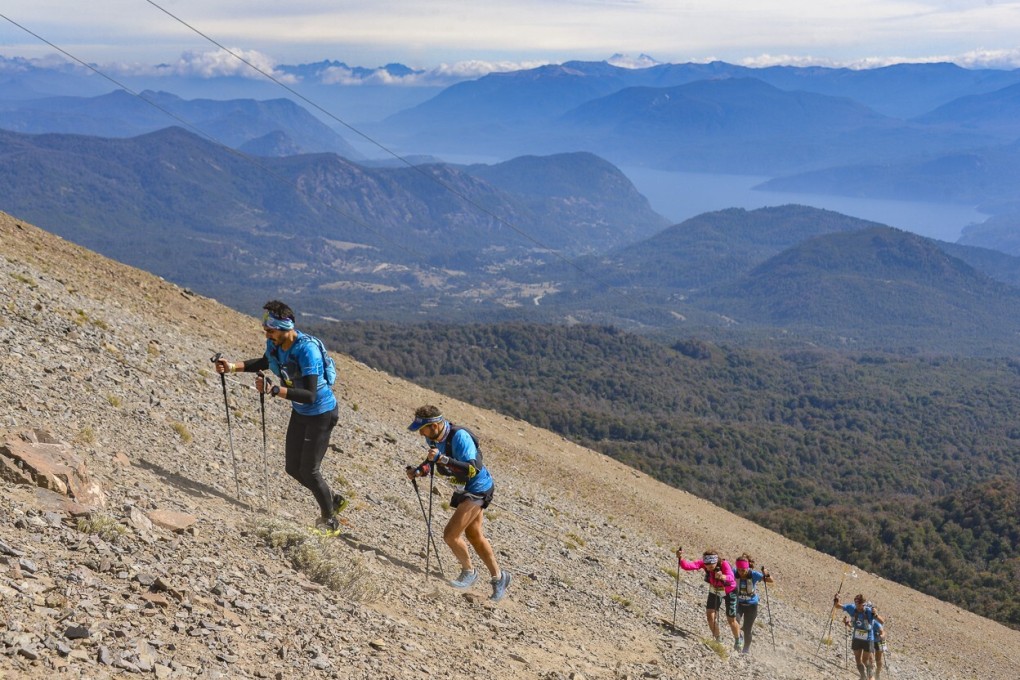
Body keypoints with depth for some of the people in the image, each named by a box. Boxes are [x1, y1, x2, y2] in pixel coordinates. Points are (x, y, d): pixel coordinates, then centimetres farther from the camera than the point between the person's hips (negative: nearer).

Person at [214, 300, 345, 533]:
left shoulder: (307, 350, -34)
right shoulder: (274, 343, -10)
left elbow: (309, 395, -39)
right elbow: (264, 362, 16)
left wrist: (274, 390, -46)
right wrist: (231, 367, 3)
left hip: (321, 414, -8)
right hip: (299, 412, 8)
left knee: (309, 471, -2)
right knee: (293, 468, 13)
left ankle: (329, 521, 20)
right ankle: (333, 500, 35)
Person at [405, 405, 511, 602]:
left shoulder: (459, 437, -32)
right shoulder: (432, 438, -6)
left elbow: (472, 469, -38)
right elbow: (432, 460, 12)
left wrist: (443, 459, -45)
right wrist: (419, 471, -7)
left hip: (477, 489, -9)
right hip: (463, 490, 9)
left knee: (451, 535, -12)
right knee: (474, 536, 19)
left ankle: (468, 572, 13)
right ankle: (498, 577, 34)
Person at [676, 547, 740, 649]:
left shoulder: (724, 564, -38)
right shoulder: (703, 563, -28)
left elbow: (731, 578, -56)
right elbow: (688, 566, -41)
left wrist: (722, 577, -78)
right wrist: (681, 558, -60)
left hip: (730, 592, -3)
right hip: (714, 591, 3)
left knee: (731, 619, 3)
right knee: (710, 615, -8)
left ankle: (738, 641, 31)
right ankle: (718, 639, 16)